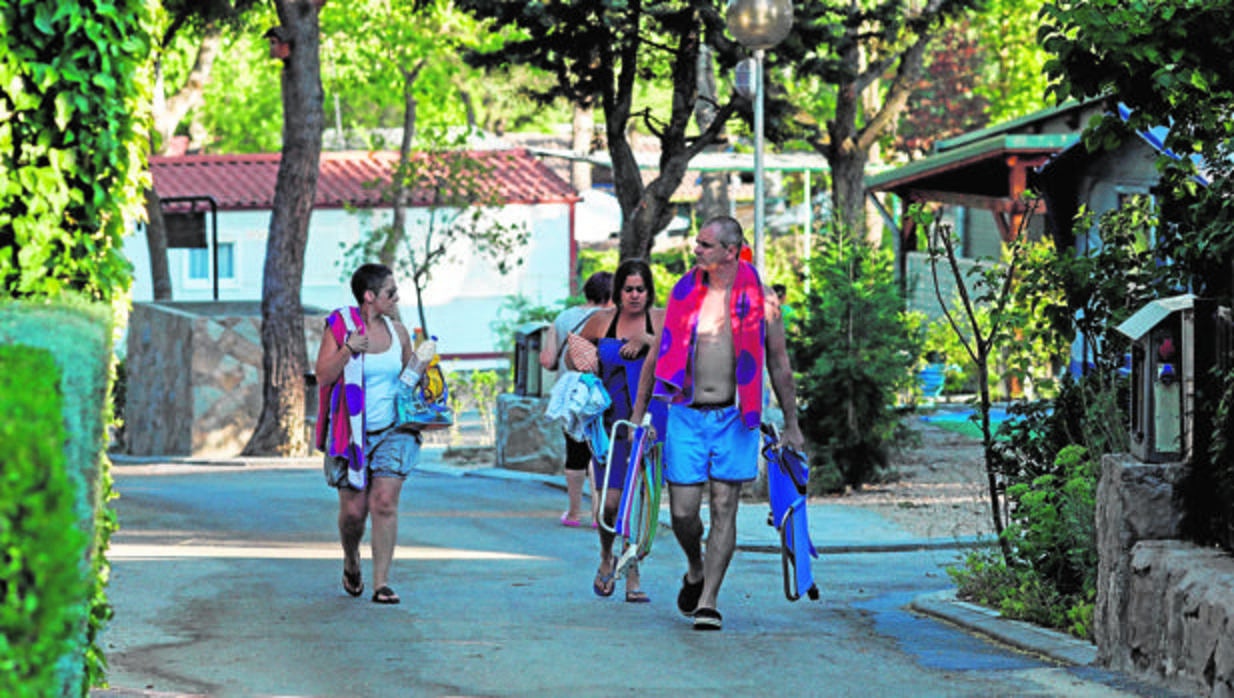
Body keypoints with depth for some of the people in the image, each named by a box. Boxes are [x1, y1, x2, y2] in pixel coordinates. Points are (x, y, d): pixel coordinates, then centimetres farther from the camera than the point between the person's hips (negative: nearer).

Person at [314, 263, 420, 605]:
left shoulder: (397, 331, 8)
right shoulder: (339, 327, -4)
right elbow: (323, 377, -8)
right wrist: (348, 350, -21)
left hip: (392, 432, 2)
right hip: (351, 432, -2)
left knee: (385, 503, -10)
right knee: (353, 509, 1)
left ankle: (381, 583, -7)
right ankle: (351, 562, 32)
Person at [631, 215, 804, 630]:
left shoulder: (760, 300, 0)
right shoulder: (684, 294, 4)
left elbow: (779, 365, 8)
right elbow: (656, 358, 12)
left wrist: (791, 425, 9)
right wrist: (637, 415, 12)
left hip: (734, 417, -1)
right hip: (686, 414, 1)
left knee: (724, 509, -2)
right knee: (683, 511, -1)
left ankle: (707, 602, 3)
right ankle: (695, 571, 29)